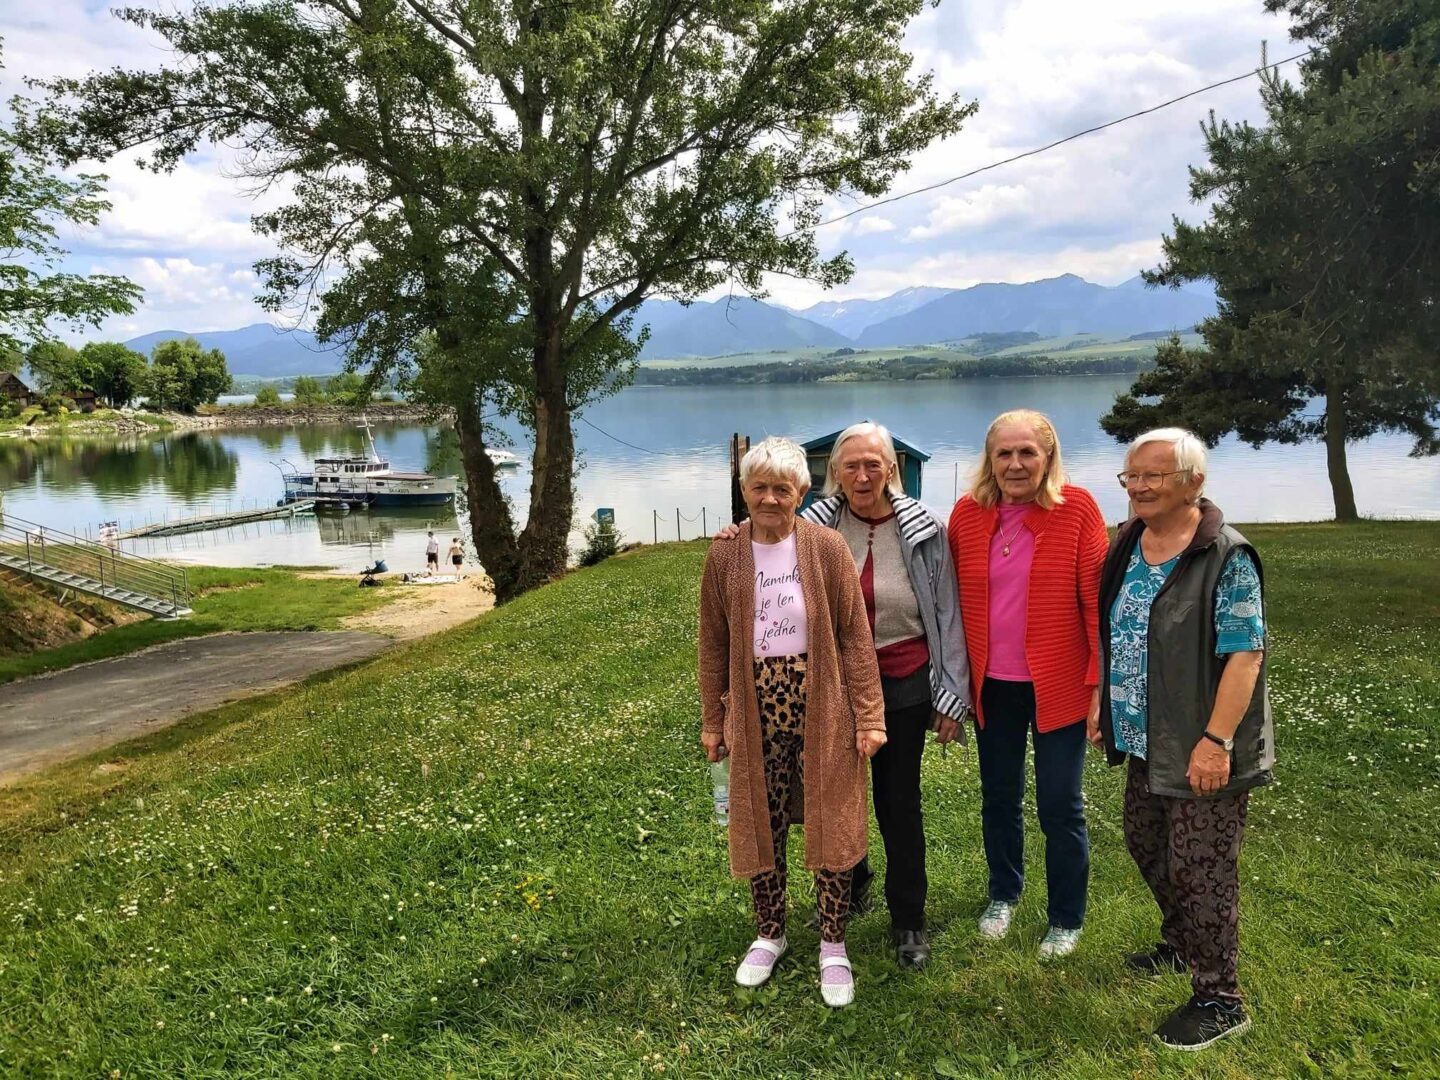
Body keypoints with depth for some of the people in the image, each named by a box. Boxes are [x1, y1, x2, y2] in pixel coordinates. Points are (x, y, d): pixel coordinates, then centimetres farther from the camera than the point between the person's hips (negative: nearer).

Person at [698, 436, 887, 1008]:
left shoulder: (827, 548, -5)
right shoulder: (724, 558, 1)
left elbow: (855, 635, -4)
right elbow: (714, 645, 7)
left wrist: (868, 715, -6)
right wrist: (712, 721, 9)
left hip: (821, 708, -2)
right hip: (756, 710, 2)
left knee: (830, 826, 6)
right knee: (760, 828, 11)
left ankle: (833, 945, 25)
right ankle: (770, 935, 33)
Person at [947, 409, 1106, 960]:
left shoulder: (1076, 508, -10)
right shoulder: (968, 513, -1)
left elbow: (1097, 598, -10)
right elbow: (952, 601, 4)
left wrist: (1100, 680, -11)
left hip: (1057, 684, -3)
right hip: (991, 684, 3)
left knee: (1060, 806, 8)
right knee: (998, 797, 18)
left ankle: (1066, 918, 29)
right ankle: (1003, 895, 41)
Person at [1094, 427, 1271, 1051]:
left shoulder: (1226, 557, -17)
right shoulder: (1126, 545, 6)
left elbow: (1245, 652, -20)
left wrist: (1216, 740, -23)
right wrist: (1102, 705, 14)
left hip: (1203, 750, -8)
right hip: (1145, 741, 8)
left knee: (1200, 869, 2)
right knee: (1146, 844, 21)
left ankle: (1218, 1001, 20)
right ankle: (1180, 945, 45)